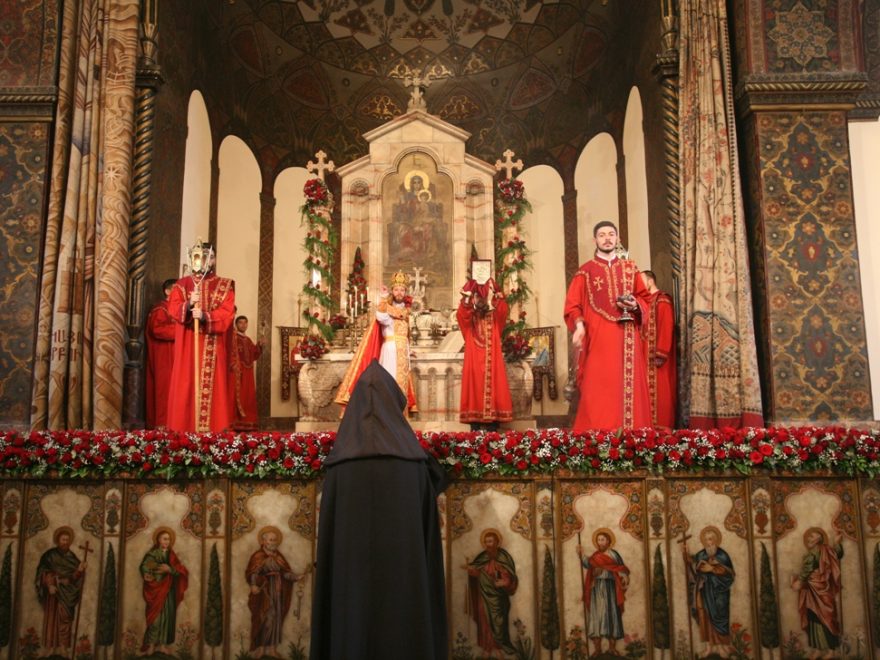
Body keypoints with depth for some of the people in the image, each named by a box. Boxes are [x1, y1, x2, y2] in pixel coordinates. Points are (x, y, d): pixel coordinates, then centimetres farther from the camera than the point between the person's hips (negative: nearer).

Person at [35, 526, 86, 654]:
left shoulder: (72, 556, 9)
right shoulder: (50, 555, 2)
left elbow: (75, 576, 4)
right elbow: (44, 572, -6)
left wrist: (80, 570, -18)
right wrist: (50, 585, -20)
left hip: (67, 592, 2)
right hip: (54, 590, -2)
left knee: (65, 617, -3)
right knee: (52, 617, -3)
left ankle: (63, 646, -3)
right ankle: (52, 646, -1)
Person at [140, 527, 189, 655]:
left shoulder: (171, 555, 10)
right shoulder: (152, 554, 1)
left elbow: (180, 571, 1)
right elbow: (144, 568, -8)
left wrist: (169, 569, -15)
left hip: (168, 590, 4)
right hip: (156, 589, -4)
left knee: (167, 616, 1)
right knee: (156, 615, -9)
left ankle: (162, 644, 7)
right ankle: (151, 644, 1)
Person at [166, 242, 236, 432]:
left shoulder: (225, 286, 9)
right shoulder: (182, 284, 13)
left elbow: (227, 313, -5)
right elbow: (173, 309, -2)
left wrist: (205, 316, -21)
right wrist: (189, 305, -22)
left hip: (213, 347, -1)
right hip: (187, 346, 1)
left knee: (214, 385, -4)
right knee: (186, 385, -2)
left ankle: (214, 427, -3)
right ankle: (184, 428, 0)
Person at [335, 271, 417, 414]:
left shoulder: (405, 310, 16)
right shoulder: (386, 308, -2)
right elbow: (381, 317, -27)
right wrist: (383, 298, -24)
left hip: (403, 351, 6)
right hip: (390, 350, -6)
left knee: (401, 382, 5)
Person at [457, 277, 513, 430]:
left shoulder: (495, 318, 14)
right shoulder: (469, 319, 12)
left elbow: (503, 311, -7)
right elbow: (461, 314, -11)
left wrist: (494, 297, -21)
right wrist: (466, 299, -26)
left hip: (491, 360, 1)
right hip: (474, 360, -1)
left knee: (493, 387, -6)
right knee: (474, 388, -6)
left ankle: (492, 427, -5)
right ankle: (475, 429, -6)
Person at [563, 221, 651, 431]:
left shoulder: (630, 268, 14)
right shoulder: (585, 272, 6)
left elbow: (645, 298, 15)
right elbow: (573, 305, -1)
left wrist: (634, 305, -7)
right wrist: (579, 326, -19)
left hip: (627, 337, 3)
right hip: (598, 337, -3)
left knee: (629, 384, 1)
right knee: (598, 388, -7)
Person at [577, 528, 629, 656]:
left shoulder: (614, 554, 8)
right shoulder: (595, 556, 11)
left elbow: (621, 569, -1)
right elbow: (587, 564, -6)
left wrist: (624, 577, -21)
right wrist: (581, 554, -22)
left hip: (610, 587, -1)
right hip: (597, 588, 1)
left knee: (612, 614, -3)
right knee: (596, 615, -3)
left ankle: (612, 647, 0)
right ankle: (597, 647, -3)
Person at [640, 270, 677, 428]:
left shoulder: (662, 301, -9)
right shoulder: (646, 302, 18)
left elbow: (666, 328, -17)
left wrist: (660, 354, -22)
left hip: (656, 355, -9)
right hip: (646, 354, 9)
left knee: (659, 390, -7)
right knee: (649, 391, 7)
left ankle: (662, 426, -5)